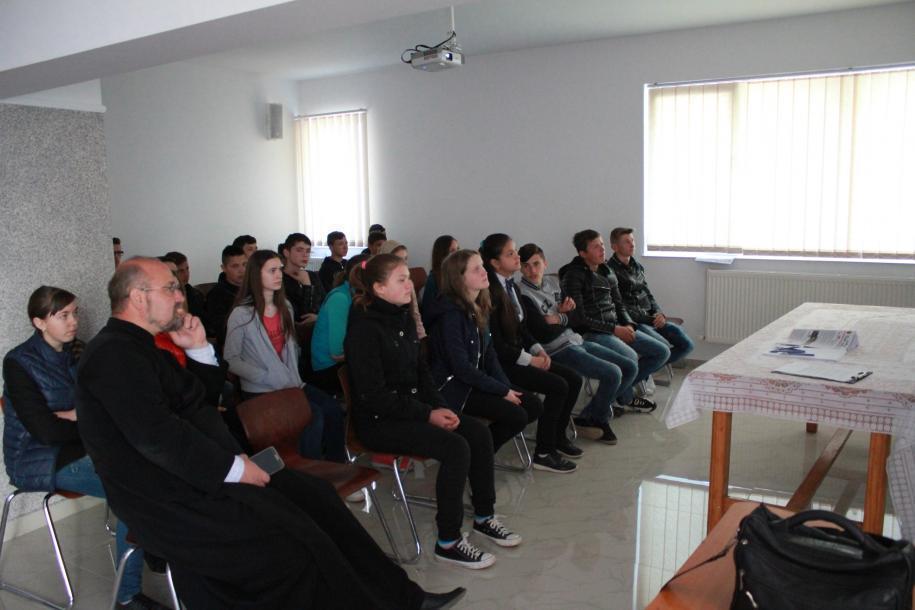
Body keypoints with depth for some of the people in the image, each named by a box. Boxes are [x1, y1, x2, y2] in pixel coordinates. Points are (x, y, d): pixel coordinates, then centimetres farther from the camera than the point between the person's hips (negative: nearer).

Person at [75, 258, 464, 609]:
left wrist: (198, 349, 6)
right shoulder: (114, 353, -16)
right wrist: (232, 468, -19)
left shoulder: (136, 346, 16)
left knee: (314, 495, 4)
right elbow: (157, 435, -26)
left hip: (199, 477, 10)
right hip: (173, 502, -10)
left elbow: (194, 404, 21)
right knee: (297, 541, -22)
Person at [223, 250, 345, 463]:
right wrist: (268, 378, -18)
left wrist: (293, 376, 3)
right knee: (314, 415, -24)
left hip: (290, 383, 6)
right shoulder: (241, 315, -10)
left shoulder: (284, 307, 12)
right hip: (260, 390, -6)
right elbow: (230, 360, -12)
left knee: (333, 409, -15)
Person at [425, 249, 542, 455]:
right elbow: (461, 367, -21)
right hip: (452, 388, -9)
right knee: (516, 416, -19)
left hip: (476, 382, 9)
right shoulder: (450, 313, -19)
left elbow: (489, 354, 10)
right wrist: (502, 391, -15)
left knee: (534, 405, 0)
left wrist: (507, 387, -4)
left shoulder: (479, 308, 7)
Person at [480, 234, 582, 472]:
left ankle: (558, 436, 17)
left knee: (574, 379, 1)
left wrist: (538, 350, 1)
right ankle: (543, 453, -8)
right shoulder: (490, 292, -18)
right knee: (558, 386, -19)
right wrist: (529, 360, -16)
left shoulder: (512, 287, 10)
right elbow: (495, 343, -20)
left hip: (520, 355, 9)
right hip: (501, 363, -9)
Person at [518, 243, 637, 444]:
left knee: (630, 367, 4)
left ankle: (588, 415, 11)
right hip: (558, 350, -9)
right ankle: (598, 420, 4)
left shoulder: (553, 281, 11)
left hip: (577, 340, 9)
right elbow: (544, 334, -17)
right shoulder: (523, 295, -12)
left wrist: (561, 317, -9)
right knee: (612, 373, -23)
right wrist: (566, 316, -2)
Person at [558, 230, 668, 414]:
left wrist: (628, 325, -1)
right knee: (630, 357, -32)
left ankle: (622, 387, 10)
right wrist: (614, 329, -16)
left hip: (617, 328, 8)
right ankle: (626, 397, -1)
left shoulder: (607, 272, 15)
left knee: (662, 352, 0)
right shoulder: (573, 276, -9)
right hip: (592, 334, -8)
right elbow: (579, 318, -15)